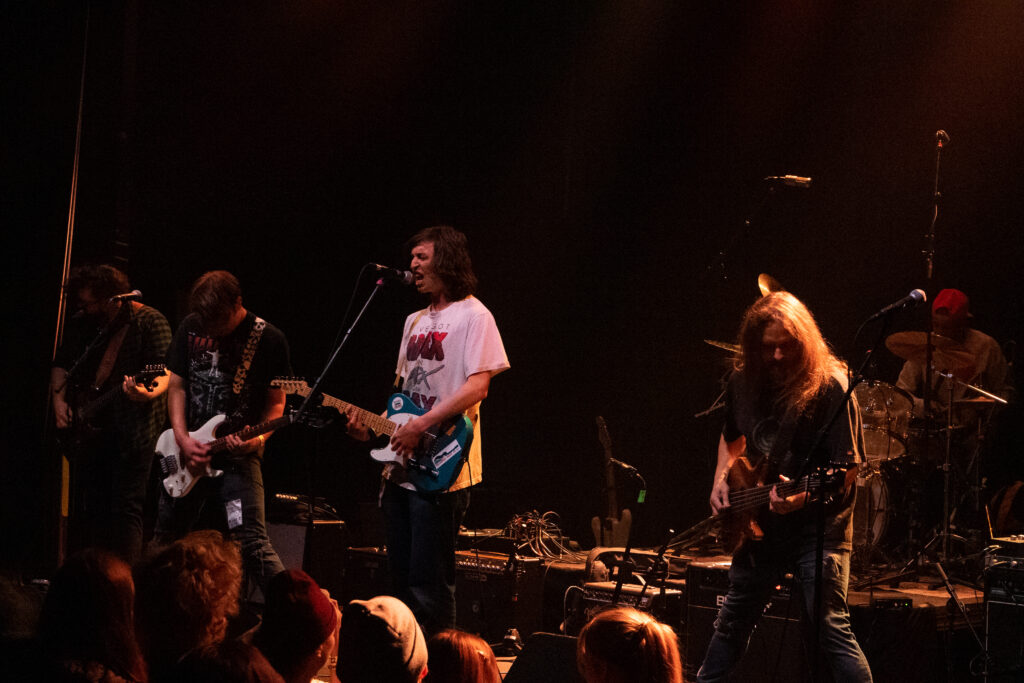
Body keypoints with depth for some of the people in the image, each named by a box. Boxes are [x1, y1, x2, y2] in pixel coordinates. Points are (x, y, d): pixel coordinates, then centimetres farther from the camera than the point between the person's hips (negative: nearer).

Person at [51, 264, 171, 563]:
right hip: (87, 428, 6)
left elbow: (165, 372, -15)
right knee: (85, 510, 9)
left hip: (131, 429, -6)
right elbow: (61, 364, 23)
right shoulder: (81, 323, 12)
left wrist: (149, 393, -36)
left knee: (126, 508, -9)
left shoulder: (149, 321, -7)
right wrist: (59, 399, 7)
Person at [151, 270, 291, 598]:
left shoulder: (268, 340, -8)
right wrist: (182, 438, -5)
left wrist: (259, 438, -20)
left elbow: (276, 402, -2)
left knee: (252, 543, -17)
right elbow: (177, 386, 8)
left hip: (239, 456, -5)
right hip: (187, 452, 5)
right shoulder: (191, 328, 4)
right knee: (165, 539, 15)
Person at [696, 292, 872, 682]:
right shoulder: (743, 382, 4)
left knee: (831, 628, -15)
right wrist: (721, 478, 8)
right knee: (731, 626, 19)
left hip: (817, 529, -7)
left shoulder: (829, 387, -16)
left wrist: (804, 496, -34)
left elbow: (845, 470, -18)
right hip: (758, 527, 7)